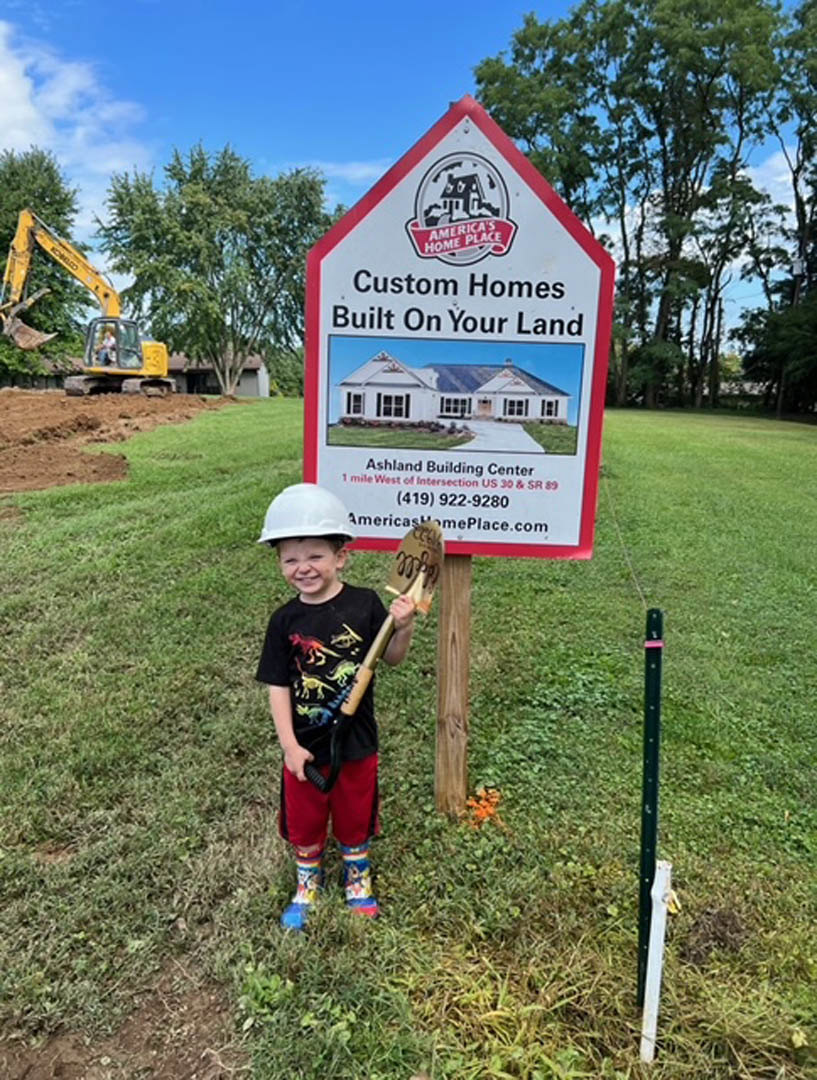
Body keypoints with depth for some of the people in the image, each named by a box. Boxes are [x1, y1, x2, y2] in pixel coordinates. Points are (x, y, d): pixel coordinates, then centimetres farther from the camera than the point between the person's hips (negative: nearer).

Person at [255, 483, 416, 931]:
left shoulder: (364, 604, -14)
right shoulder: (285, 621, -11)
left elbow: (391, 658, -3)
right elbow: (278, 686, -8)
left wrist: (404, 628, -23)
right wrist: (289, 745, -13)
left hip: (356, 742, 0)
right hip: (306, 746, 1)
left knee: (355, 817, 21)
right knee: (304, 822, 20)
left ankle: (357, 878, 48)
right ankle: (307, 884, 47)